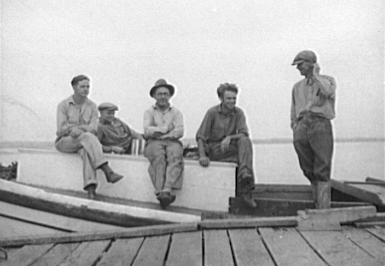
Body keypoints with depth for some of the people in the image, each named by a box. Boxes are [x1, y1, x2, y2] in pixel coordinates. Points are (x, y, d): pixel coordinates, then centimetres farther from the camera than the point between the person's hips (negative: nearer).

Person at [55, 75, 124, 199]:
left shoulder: (92, 106, 5)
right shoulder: (63, 105, -1)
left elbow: (93, 128, -7)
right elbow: (61, 128, -11)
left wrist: (79, 128, -27)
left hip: (83, 142, 2)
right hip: (64, 141, -2)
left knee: (87, 151, -36)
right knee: (88, 137, -35)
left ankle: (91, 188, -52)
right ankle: (108, 172, -44)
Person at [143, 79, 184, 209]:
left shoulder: (176, 112, 19)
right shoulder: (149, 112, 18)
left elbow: (180, 131, 1)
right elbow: (147, 131, -1)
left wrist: (158, 132, -5)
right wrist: (167, 129, -3)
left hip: (172, 142, 1)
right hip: (154, 144, -1)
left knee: (175, 155, -34)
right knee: (158, 155, -35)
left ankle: (167, 190, -45)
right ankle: (159, 192, -41)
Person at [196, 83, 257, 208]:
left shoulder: (238, 113, 2)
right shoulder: (212, 112, -6)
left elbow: (244, 133, -11)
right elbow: (200, 136, -8)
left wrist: (229, 137, -31)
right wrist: (202, 156, -22)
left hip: (230, 148, 3)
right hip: (214, 149, -2)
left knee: (245, 141, -29)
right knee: (245, 151, -27)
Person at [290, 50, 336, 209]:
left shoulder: (328, 80, 12)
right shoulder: (297, 86, 24)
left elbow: (328, 92, -13)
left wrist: (316, 74, 0)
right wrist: (294, 129, 13)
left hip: (321, 125, -4)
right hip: (301, 127, 4)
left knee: (322, 171, -8)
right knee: (309, 171, 2)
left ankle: (323, 210, -9)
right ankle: (318, 205, 14)